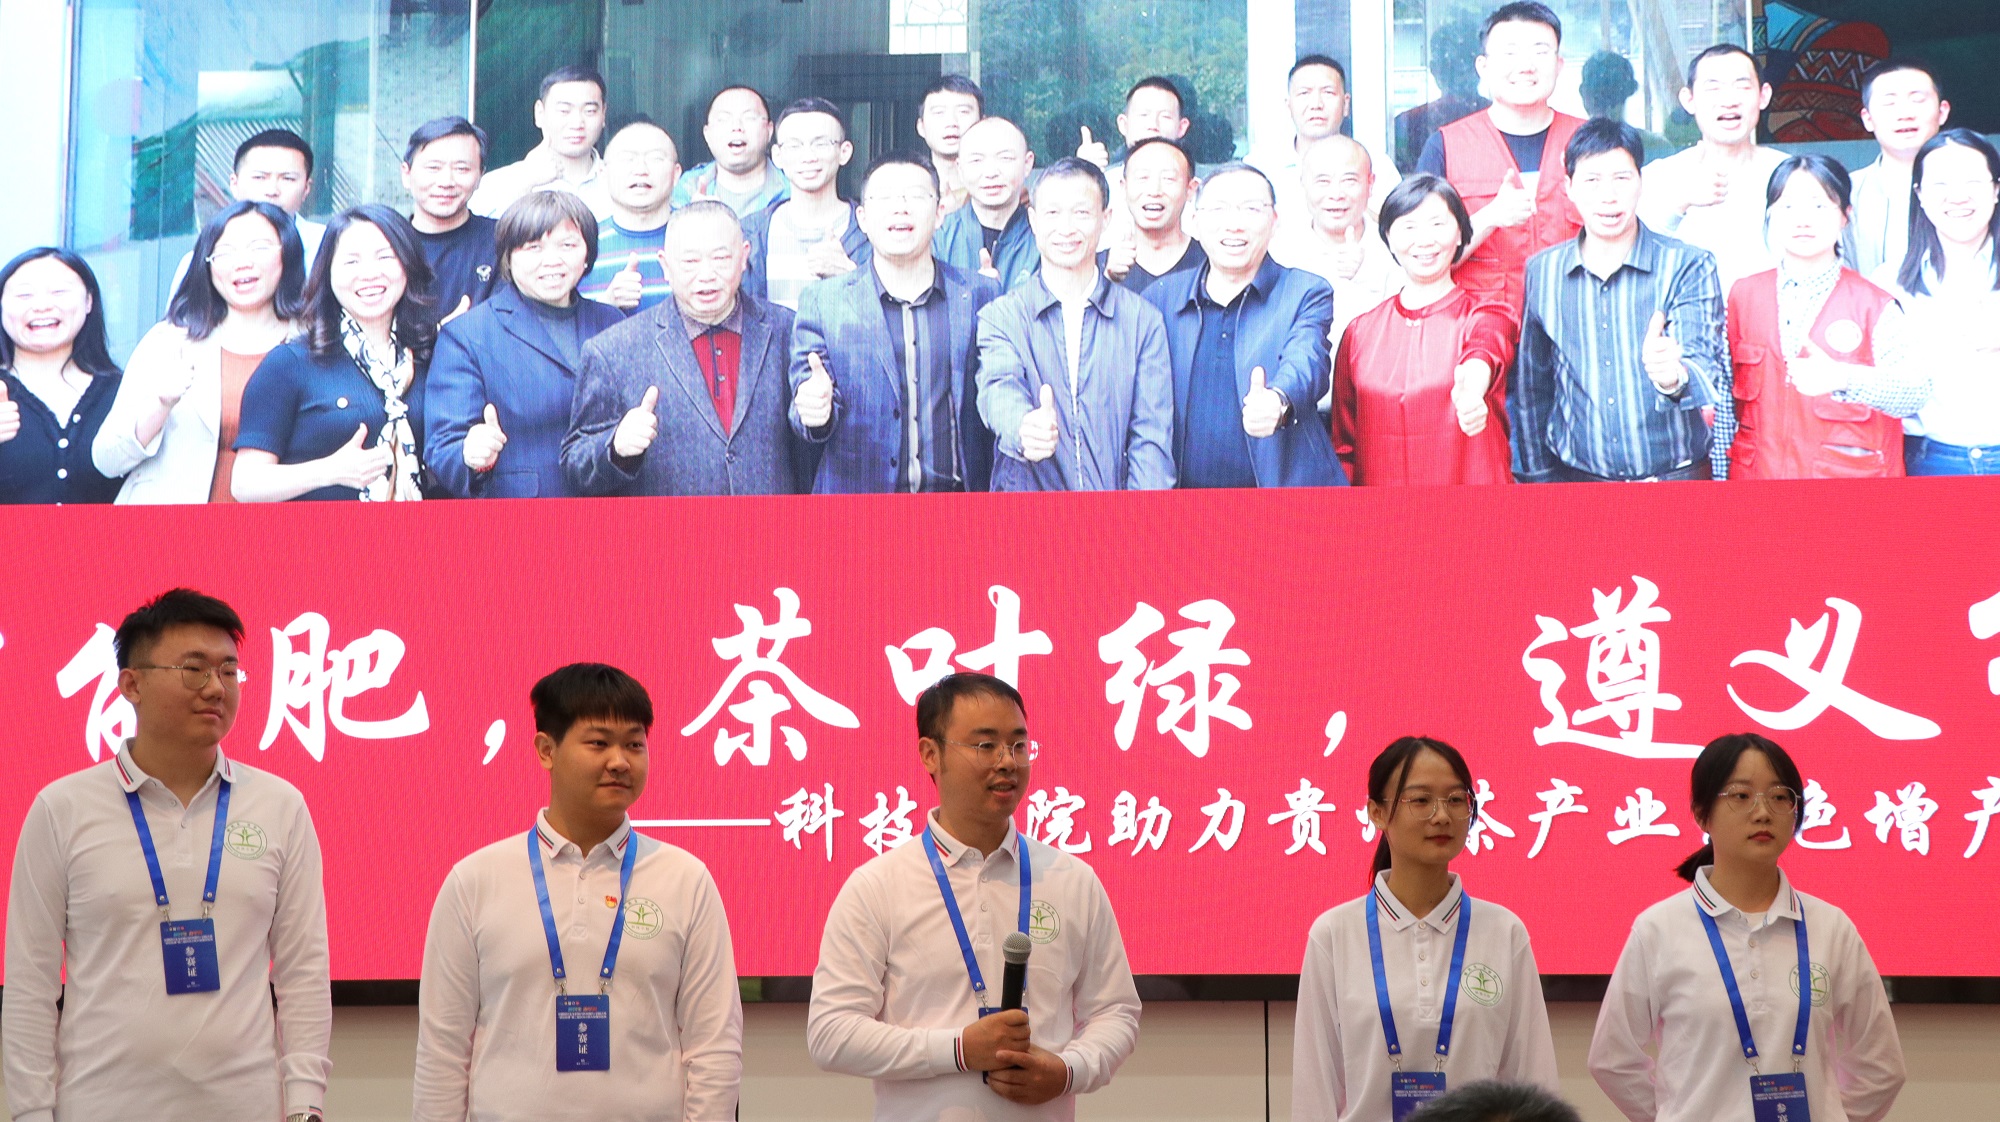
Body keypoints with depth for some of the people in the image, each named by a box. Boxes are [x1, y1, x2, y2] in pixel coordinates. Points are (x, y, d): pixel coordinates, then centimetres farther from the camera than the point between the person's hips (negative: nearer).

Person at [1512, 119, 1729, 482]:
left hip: (1676, 478, -2)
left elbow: (1706, 370, -20)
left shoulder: (1689, 266, -7)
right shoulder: (1542, 272, 1)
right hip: (1577, 476, 2)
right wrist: (1537, 477, 9)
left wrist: (1674, 377, -42)